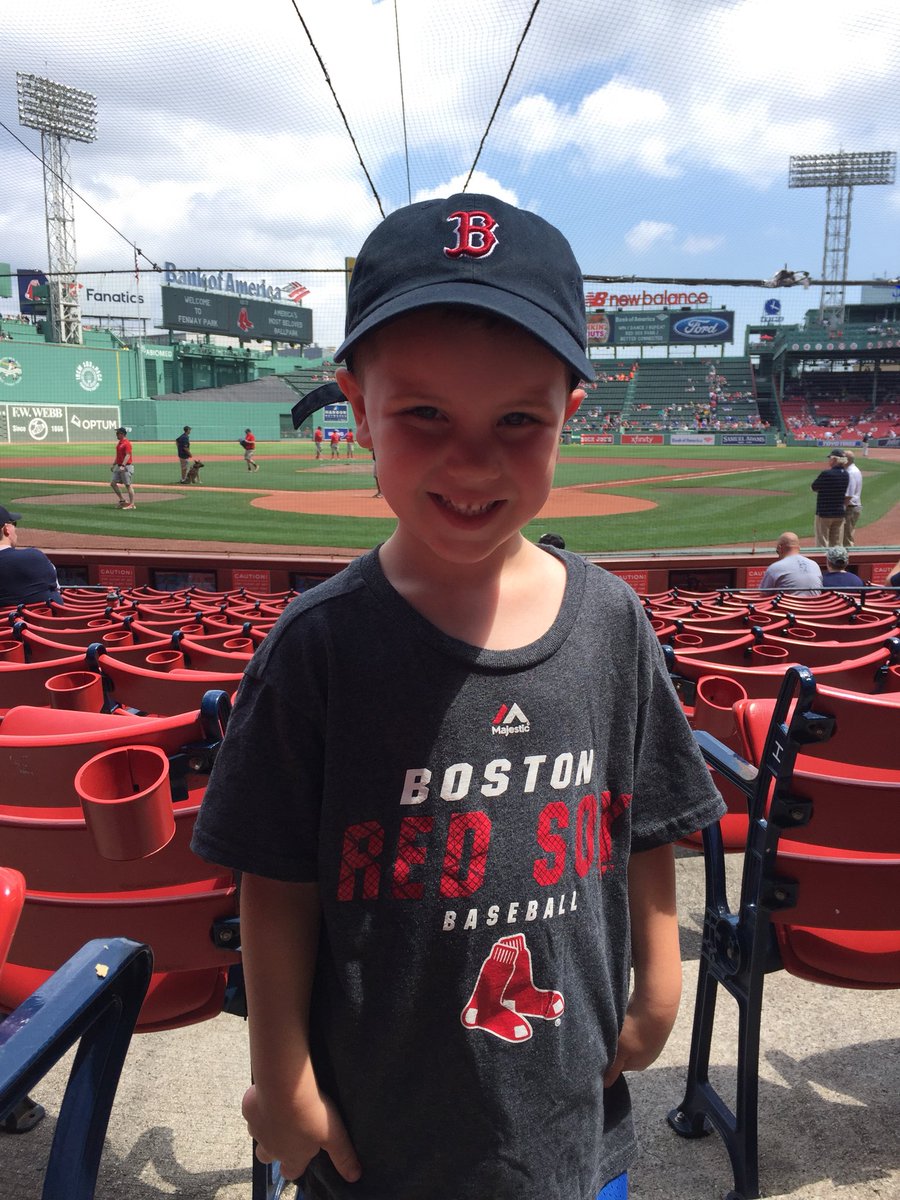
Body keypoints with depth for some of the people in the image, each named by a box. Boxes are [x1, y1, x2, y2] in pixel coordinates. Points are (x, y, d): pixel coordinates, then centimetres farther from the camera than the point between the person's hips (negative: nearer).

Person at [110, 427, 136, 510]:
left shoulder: (127, 443, -14)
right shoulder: (119, 442, 16)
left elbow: (128, 455, -23)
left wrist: (123, 465, -31)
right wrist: (114, 464, 22)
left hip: (126, 467, -10)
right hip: (119, 466, 10)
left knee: (128, 485, -6)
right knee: (112, 483, 7)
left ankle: (132, 504, -1)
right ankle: (122, 500, 15)